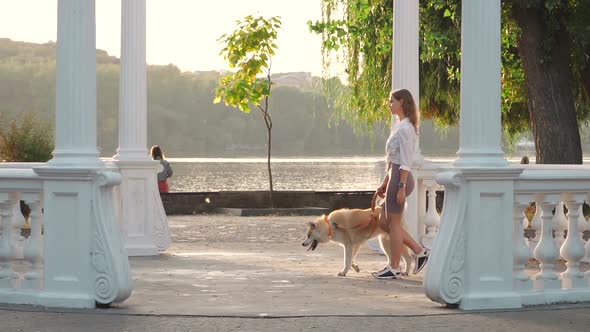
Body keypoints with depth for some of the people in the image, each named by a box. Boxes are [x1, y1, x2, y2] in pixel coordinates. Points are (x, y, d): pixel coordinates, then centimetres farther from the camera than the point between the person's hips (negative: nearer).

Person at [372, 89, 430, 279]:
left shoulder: (404, 128, -14)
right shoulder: (400, 126, 17)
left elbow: (405, 162, -18)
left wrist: (401, 187, -21)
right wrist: (385, 183, 23)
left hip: (400, 178, -10)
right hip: (395, 177, 10)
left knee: (393, 223, -2)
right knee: (384, 223, 12)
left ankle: (394, 268, 5)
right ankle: (419, 251, 15)